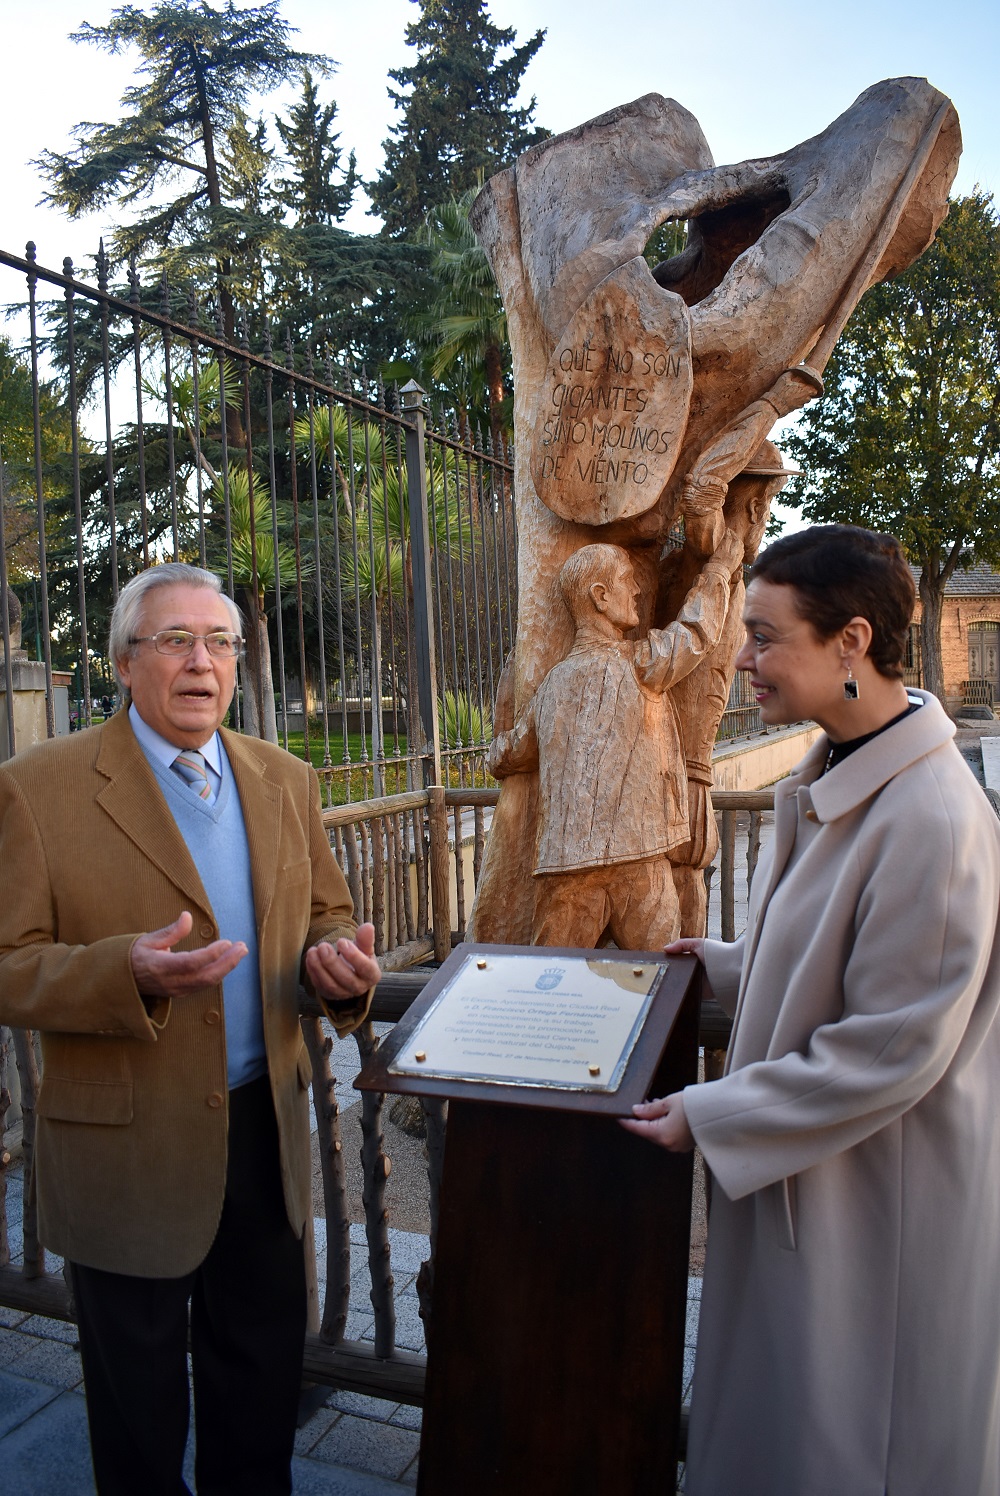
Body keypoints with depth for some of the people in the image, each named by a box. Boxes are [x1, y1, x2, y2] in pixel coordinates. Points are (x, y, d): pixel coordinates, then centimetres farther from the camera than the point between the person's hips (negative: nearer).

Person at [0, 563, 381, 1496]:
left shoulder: (284, 781, 4)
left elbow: (325, 918, 10)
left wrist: (339, 962, -14)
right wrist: (128, 971, -30)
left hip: (265, 1131, 4)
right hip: (127, 1149, -4)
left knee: (262, 1382, 22)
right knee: (138, 1401, 19)